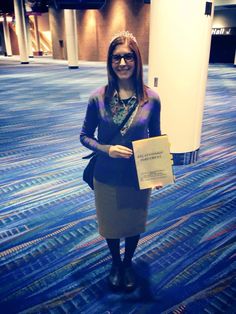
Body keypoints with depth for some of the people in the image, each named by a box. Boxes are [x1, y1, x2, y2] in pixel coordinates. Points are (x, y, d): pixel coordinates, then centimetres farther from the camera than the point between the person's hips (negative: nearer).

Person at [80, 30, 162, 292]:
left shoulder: (151, 98, -11)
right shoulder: (98, 97, -12)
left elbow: (156, 138, 0)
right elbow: (85, 136, -4)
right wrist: (107, 149, -22)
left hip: (139, 177, 1)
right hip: (107, 178, 0)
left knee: (133, 224, 21)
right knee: (110, 225, 21)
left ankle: (128, 263, 52)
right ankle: (115, 263, 51)